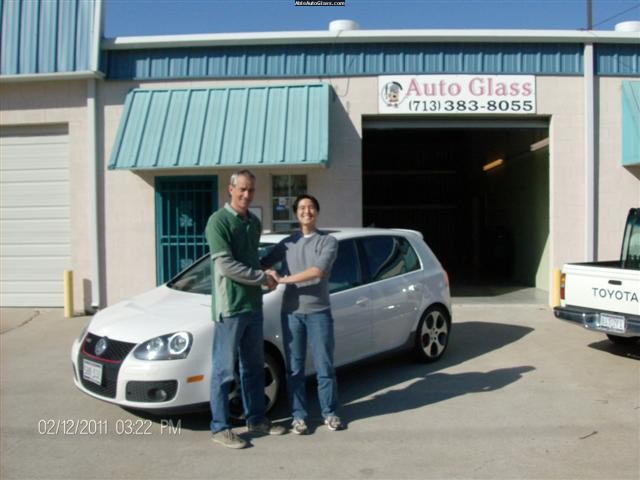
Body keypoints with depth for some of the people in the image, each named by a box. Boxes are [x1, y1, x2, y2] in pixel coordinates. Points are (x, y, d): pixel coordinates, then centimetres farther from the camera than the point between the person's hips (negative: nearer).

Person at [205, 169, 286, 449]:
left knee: (254, 367, 16)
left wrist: (264, 274, 4)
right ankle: (220, 428, 14)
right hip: (229, 307, -8)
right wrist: (263, 278, -13)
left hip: (254, 305, 8)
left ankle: (256, 419, 30)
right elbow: (225, 264, -18)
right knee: (224, 370, 2)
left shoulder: (255, 223, 13)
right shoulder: (219, 221, -11)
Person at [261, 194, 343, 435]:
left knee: (324, 366, 6)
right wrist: (266, 273, -13)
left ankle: (330, 413, 22)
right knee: (294, 368, 6)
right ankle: (298, 415, 19)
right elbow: (263, 263, 11)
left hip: (319, 312, -2)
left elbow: (318, 271, -14)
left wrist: (283, 280, -13)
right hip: (291, 312, 2)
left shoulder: (328, 241, 1)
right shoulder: (287, 243, 11)